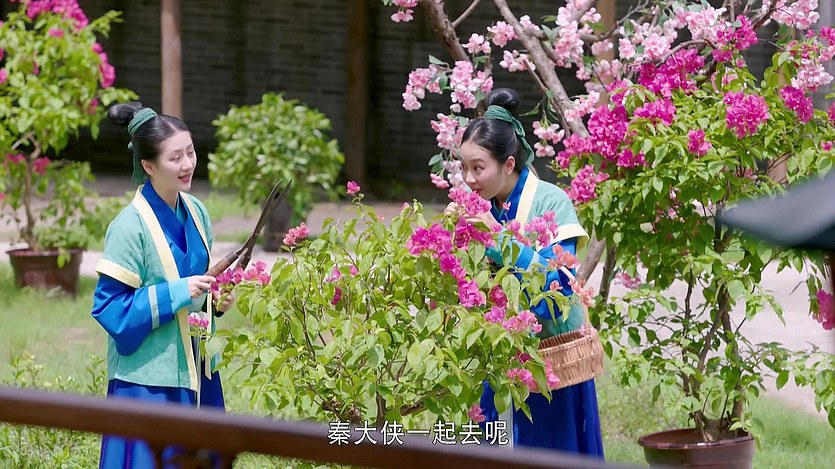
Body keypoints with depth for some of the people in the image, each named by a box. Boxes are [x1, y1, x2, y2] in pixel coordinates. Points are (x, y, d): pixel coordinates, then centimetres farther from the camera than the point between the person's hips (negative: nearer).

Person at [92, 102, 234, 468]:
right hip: (149, 379, -7)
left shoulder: (195, 212, 6)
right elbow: (109, 307, -16)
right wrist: (177, 294, -22)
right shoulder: (130, 227, -16)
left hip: (195, 370, 7)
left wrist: (217, 297, -1)